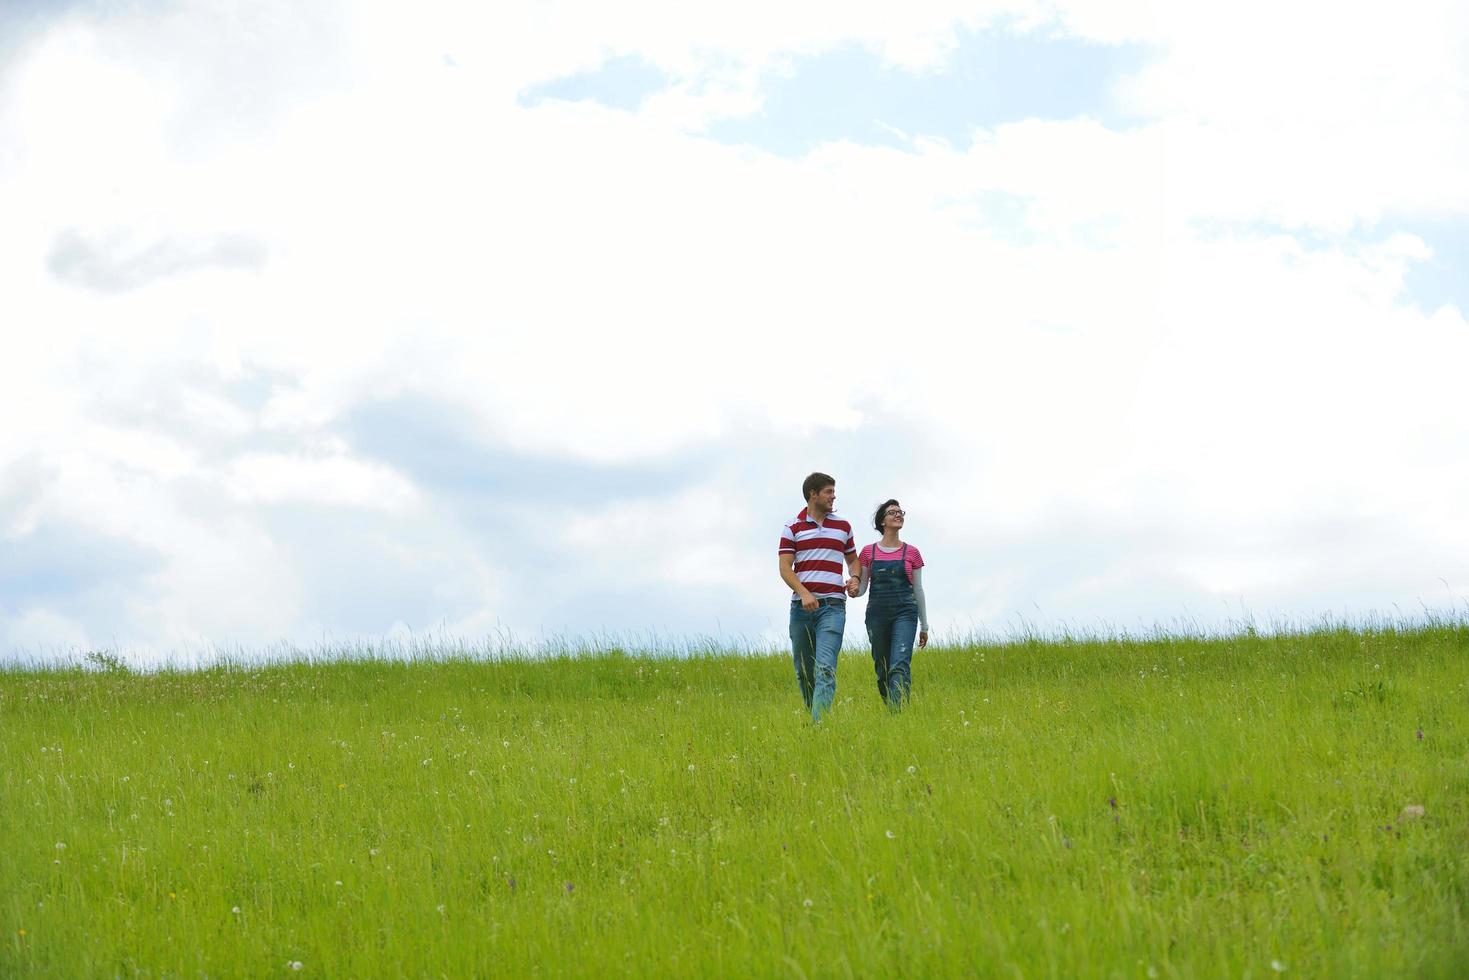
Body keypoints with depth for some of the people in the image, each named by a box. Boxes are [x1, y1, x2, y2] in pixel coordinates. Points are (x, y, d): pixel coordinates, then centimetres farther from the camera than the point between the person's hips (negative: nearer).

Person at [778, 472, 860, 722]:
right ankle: (810, 716, 23)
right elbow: (785, 568, -2)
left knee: (825, 666, -17)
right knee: (803, 671, 5)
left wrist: (854, 578, 2)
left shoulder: (843, 527, 14)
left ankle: (820, 722, -27)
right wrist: (804, 593, -18)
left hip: (832, 605, 0)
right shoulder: (792, 528, 6)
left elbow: (852, 559, 26)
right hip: (802, 606, 0)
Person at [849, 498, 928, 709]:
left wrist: (924, 626, 13)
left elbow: (918, 589, 11)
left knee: (900, 665, -18)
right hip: (877, 613, 2)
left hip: (905, 613, -2)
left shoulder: (911, 553, 7)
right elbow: (862, 587, 10)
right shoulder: (868, 552, 8)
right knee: (882, 669, 6)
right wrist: (854, 591, -16)